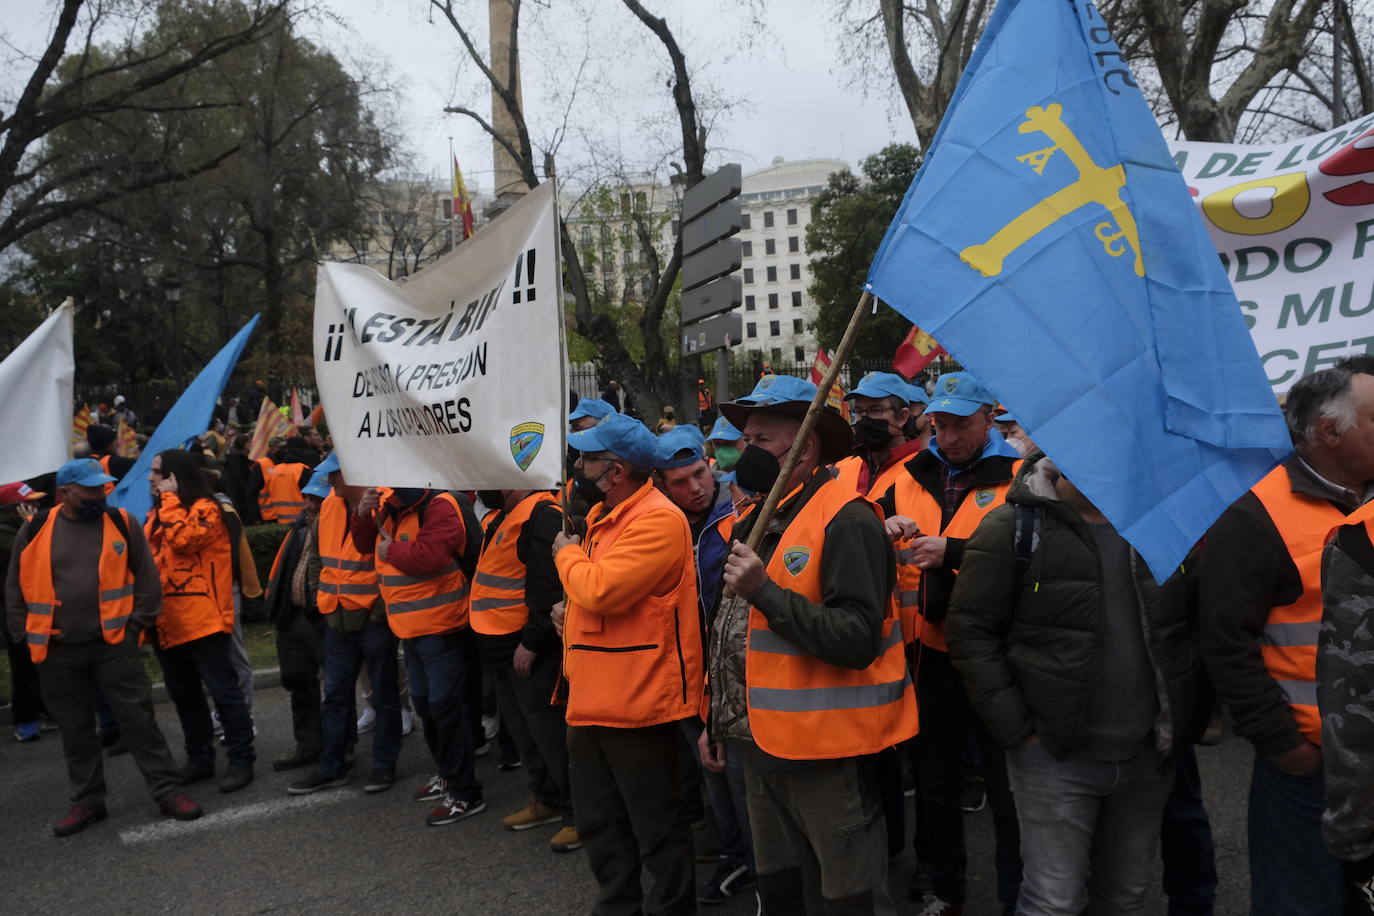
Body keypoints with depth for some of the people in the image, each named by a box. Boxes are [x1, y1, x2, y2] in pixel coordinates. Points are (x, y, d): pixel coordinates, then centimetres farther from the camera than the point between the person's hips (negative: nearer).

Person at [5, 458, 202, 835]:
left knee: (138, 718, 0)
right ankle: (87, 801, 26)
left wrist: (137, 624, -4)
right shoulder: (34, 531, 0)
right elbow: (16, 589, 8)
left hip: (114, 643, -2)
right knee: (75, 729, 13)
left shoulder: (121, 523, -2)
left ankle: (166, 791, 8)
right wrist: (26, 637, 4)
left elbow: (147, 579, 1)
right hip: (58, 650, 2)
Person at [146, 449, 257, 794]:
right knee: (183, 695, 15)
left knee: (223, 690, -3)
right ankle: (199, 758, 27)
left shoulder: (204, 508, -8)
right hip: (166, 622, 9)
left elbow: (183, 539, -25)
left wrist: (170, 499, -15)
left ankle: (241, 760, 4)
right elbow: (149, 558, 21)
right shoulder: (156, 514, 16)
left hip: (201, 619, -8)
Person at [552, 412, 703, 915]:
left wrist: (567, 554, -9)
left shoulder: (658, 520, -19)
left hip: (636, 703, -10)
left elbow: (601, 589, -28)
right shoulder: (603, 515, 12)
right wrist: (573, 610, 5)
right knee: (600, 824, 21)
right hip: (591, 699, 10)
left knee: (657, 830, 6)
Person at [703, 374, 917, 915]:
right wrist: (718, 722, 18)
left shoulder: (846, 519, -17)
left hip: (828, 755, -8)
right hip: (762, 747, 8)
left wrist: (765, 591, -29)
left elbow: (857, 640, -26)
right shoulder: (757, 520, 9)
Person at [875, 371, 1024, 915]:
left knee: (1007, 791, 10)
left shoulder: (1018, 476, -7)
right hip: (931, 655, 5)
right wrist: (883, 528, -12)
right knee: (936, 785, 20)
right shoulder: (912, 477, 6)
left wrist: (952, 551, -27)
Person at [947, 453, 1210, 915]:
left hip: (1150, 754, 5)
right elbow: (971, 631, -10)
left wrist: (1192, 719, 6)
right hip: (1055, 756, -4)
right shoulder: (1012, 527, -11)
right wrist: (1016, 732, -13)